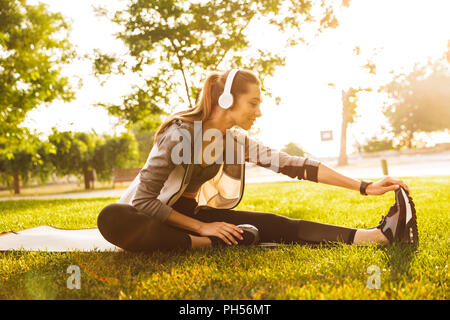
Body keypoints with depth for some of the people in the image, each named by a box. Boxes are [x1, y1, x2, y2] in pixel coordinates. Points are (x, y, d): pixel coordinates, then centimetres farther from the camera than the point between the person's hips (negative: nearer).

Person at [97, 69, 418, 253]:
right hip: (153, 216, -4)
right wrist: (201, 227, -25)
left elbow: (296, 164, -6)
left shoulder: (237, 140, -5)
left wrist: (364, 186, -8)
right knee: (112, 219, -40)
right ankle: (211, 243, -38)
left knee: (272, 225, -16)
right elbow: (143, 199, -23)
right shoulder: (179, 134, -24)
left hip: (193, 214, 5)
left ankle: (381, 235, -24)